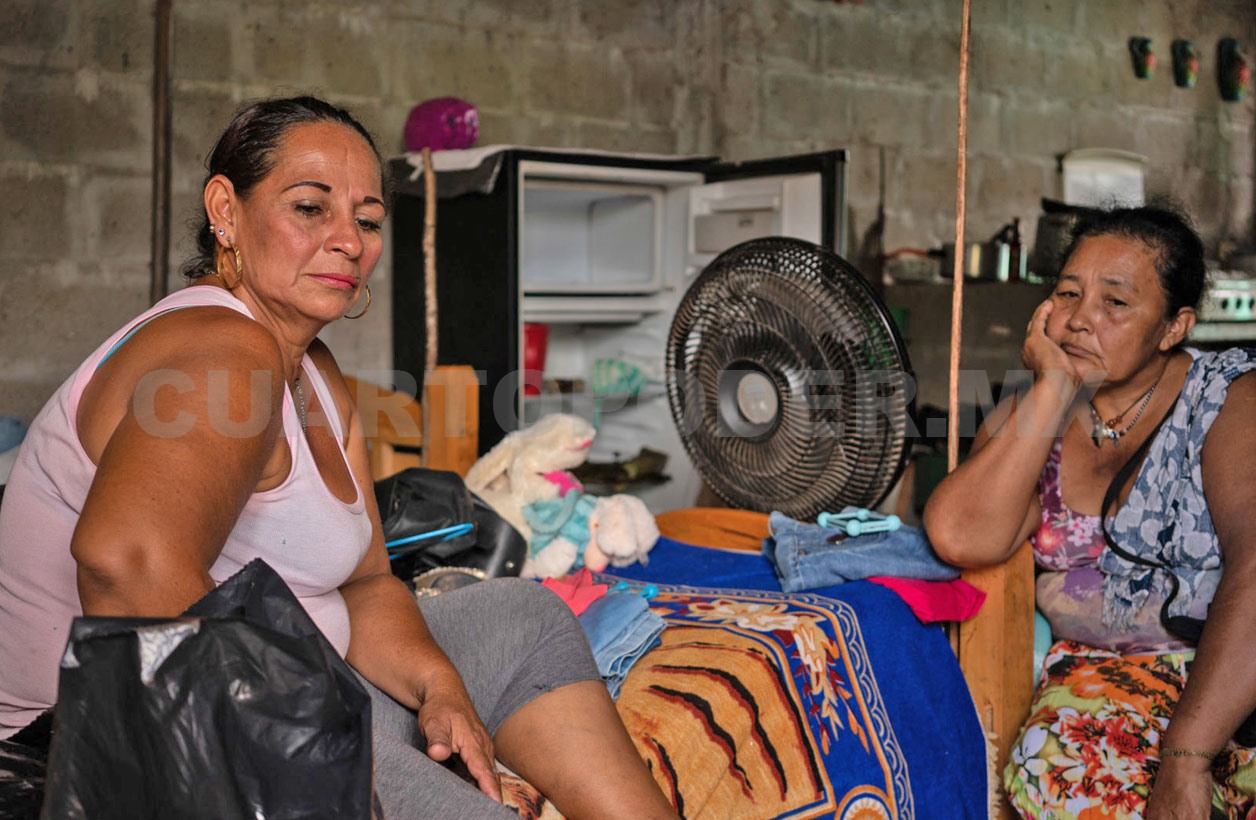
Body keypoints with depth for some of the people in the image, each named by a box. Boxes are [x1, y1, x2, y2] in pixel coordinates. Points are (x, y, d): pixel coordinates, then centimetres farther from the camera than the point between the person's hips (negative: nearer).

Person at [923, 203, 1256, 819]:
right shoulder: (1022, 424, 7)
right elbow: (963, 540, -13)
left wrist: (1184, 756, -31)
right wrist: (1054, 391, -10)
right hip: (1113, 669, 4)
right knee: (1056, 770, -28)